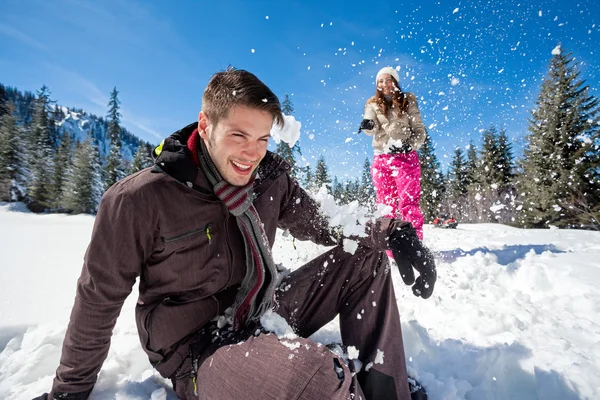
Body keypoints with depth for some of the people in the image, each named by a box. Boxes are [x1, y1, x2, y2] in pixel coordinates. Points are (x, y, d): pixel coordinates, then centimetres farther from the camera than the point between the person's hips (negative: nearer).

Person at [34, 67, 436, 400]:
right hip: (198, 349, -5)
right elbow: (98, 299, -7)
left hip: (267, 313, 6)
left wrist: (391, 231, -14)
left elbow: (323, 224, 2)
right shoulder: (139, 201, -19)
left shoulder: (271, 179, -6)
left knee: (367, 257, -1)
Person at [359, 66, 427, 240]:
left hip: (405, 157, -2)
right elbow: (373, 129, -7)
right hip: (381, 159, 2)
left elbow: (419, 130, 5)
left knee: (408, 203, -10)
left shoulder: (407, 102, 8)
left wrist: (410, 144, -16)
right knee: (385, 205, 4)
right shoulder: (372, 105, 11)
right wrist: (368, 126, -32)